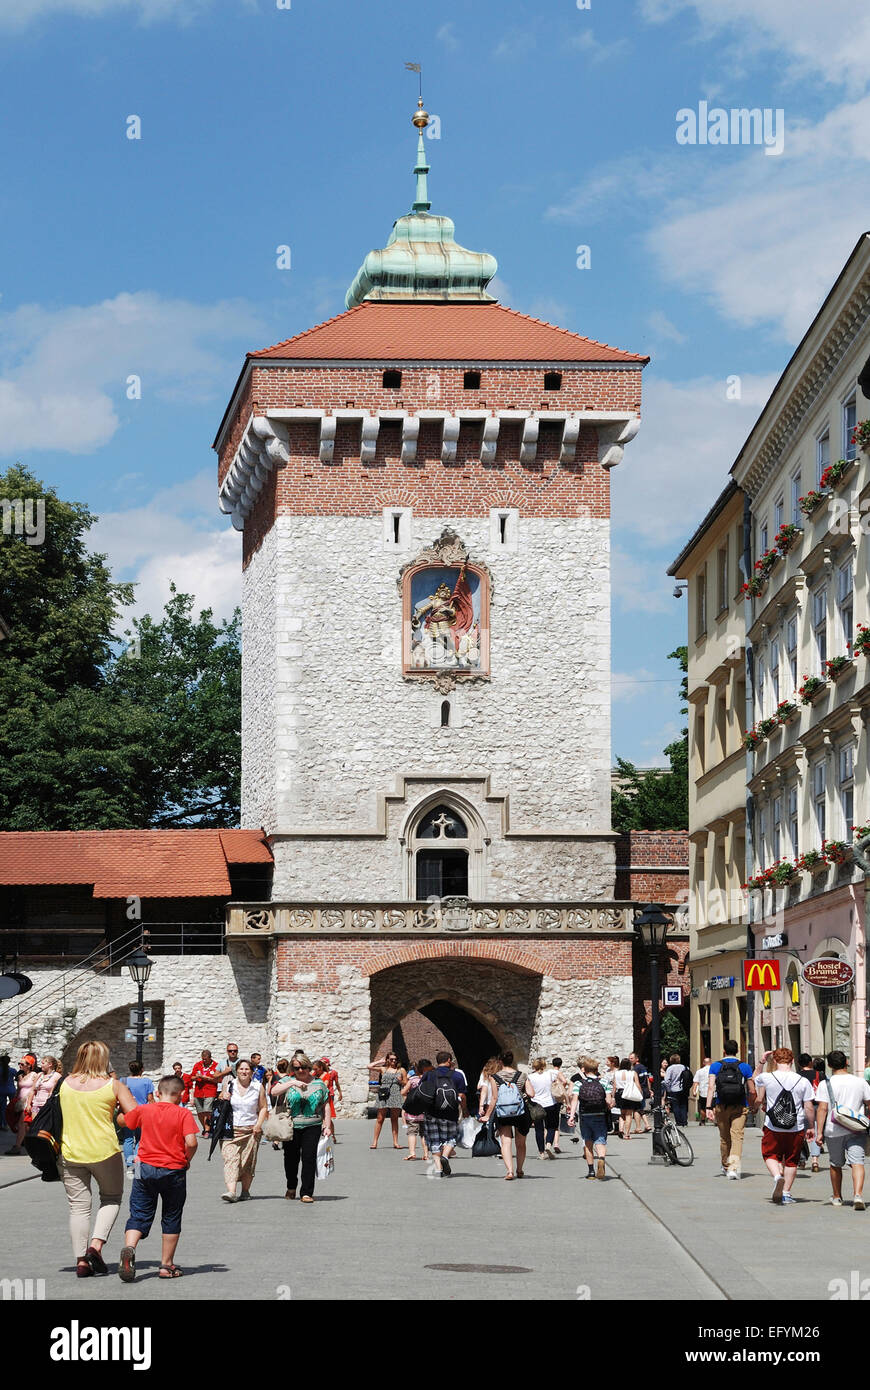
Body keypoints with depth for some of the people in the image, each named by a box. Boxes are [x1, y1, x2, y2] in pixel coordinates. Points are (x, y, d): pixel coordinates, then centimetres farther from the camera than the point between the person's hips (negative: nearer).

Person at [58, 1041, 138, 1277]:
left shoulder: (65, 1084, 1)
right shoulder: (112, 1085, -6)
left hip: (71, 1152, 2)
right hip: (105, 1150, -2)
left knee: (78, 1206, 7)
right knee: (111, 1198, 17)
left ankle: (81, 1260, 3)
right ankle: (96, 1243, -1)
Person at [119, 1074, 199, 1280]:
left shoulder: (144, 1110, 2)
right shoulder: (183, 1114, -6)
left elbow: (123, 1122, 20)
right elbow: (191, 1142, -18)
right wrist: (187, 1160, 2)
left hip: (146, 1169, 2)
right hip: (173, 1171, -2)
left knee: (139, 1214, 4)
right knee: (171, 1219, 12)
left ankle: (129, 1248, -24)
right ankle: (166, 1265, 15)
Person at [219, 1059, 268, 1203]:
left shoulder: (258, 1087, 5)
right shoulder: (229, 1085, 6)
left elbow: (263, 1108, 10)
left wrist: (259, 1124, -2)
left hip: (251, 1130, 1)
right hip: (231, 1130, -1)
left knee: (248, 1162, 3)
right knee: (230, 1159, -14)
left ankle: (245, 1191, 15)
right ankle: (231, 1191, -24)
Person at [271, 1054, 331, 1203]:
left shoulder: (319, 1083, 10)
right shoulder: (288, 1081, 6)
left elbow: (325, 1106, 13)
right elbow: (274, 1092, -12)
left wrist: (327, 1125, 6)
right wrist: (292, 1083, -21)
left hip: (312, 1127, 0)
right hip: (291, 1127, 0)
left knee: (309, 1158, -8)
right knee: (291, 1158, 6)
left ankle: (307, 1192, -4)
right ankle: (291, 1188, 28)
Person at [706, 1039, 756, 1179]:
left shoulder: (715, 1066, 3)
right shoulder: (745, 1067, 2)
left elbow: (711, 1087, -8)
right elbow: (752, 1091, 3)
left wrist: (709, 1107, -11)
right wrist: (754, 1106, 19)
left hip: (721, 1107, 2)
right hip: (740, 1108, -2)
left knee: (724, 1138, 17)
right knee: (737, 1137, -7)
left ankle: (725, 1167, 32)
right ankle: (734, 1167, -26)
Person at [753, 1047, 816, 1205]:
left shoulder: (767, 1078, -8)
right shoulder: (803, 1081, -5)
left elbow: (755, 1079, 17)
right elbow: (809, 1108, -2)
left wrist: (761, 1062, 18)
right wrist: (810, 1127, 10)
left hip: (772, 1128, -1)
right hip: (796, 1129, 1)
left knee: (770, 1155, 16)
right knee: (791, 1161, 16)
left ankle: (777, 1176, -12)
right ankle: (786, 1192, 17)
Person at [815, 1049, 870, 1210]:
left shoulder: (825, 1084, -5)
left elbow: (822, 1108, -10)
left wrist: (819, 1132, -9)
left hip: (834, 1130, 0)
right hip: (857, 1130, 0)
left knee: (836, 1165, 16)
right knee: (857, 1162, -7)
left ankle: (837, 1197, 29)